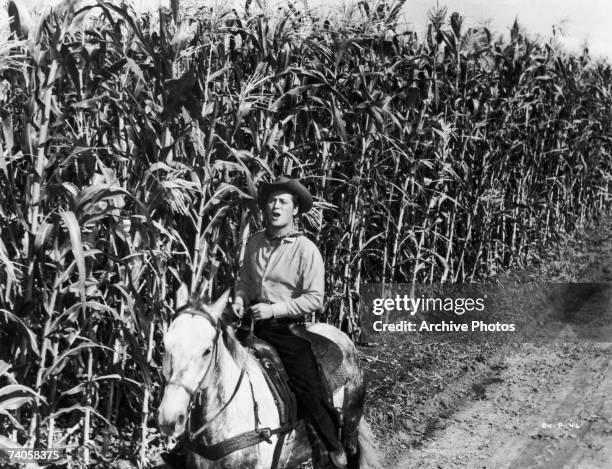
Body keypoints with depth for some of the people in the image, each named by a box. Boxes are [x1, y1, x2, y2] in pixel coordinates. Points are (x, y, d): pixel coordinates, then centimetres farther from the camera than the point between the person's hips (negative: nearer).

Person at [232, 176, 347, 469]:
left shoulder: (306, 249, -11)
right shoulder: (255, 243, 4)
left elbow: (315, 299, -13)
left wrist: (274, 309, -19)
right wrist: (240, 297, -2)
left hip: (288, 329, -5)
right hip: (255, 323, 5)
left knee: (310, 394, -10)